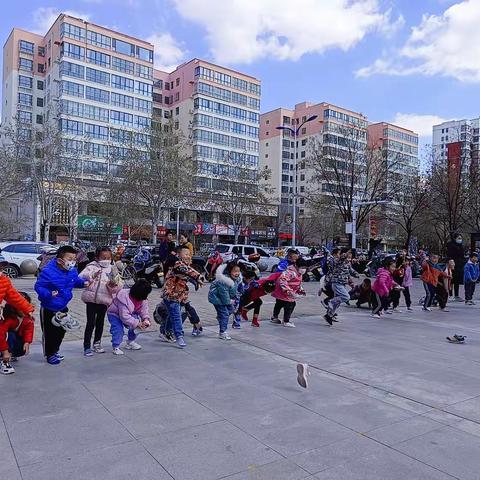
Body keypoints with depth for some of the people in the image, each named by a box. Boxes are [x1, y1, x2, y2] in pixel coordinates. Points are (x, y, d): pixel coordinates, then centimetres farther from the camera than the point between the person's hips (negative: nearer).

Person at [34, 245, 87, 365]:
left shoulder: (72, 271, -8)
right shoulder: (48, 271, -28)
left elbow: (76, 281, 11)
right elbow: (38, 286, -22)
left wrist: (83, 283, -9)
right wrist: (49, 294, -38)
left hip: (63, 307, 7)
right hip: (48, 308, -6)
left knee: (61, 331, 19)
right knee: (49, 332, 5)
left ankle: (55, 351, 40)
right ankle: (49, 355, 24)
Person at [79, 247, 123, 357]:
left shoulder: (112, 269, 6)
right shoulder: (92, 267, -5)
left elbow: (119, 286, 4)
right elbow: (81, 276, -20)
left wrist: (114, 285, -18)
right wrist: (92, 275, -36)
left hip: (104, 299, 4)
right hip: (92, 299, -4)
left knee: (100, 322, 16)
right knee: (91, 323, -3)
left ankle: (97, 343, 31)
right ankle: (87, 347, 5)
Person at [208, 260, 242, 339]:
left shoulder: (237, 278, -8)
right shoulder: (224, 281, -36)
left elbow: (235, 290, 10)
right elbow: (223, 293, -29)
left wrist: (234, 299, 5)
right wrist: (229, 301, -16)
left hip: (227, 297, 9)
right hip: (217, 297, -9)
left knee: (230, 310, 19)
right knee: (224, 313, -10)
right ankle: (222, 333, 0)